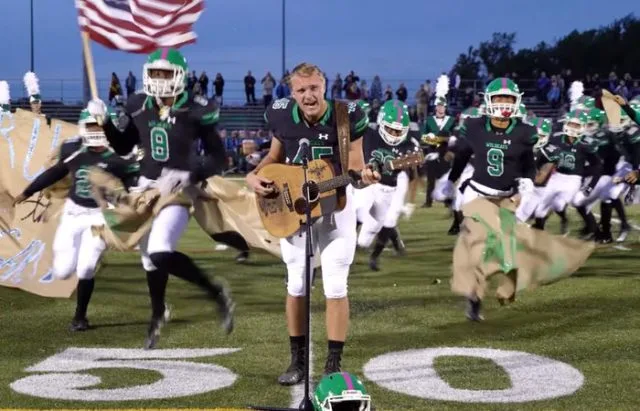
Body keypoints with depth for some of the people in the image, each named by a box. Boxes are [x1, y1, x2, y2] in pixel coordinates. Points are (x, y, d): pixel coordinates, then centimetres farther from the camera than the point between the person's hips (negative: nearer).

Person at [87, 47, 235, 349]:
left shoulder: (195, 111, -13)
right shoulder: (140, 107, 0)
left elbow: (218, 158, -9)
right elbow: (124, 148, 13)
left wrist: (190, 175, -22)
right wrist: (104, 122, 0)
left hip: (178, 189, -5)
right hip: (148, 187, 5)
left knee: (160, 253, -26)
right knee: (149, 256, 16)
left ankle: (216, 293, -6)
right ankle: (158, 313, 43)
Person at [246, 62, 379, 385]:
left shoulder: (346, 117, -15)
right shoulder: (281, 116, -8)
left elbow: (353, 166, -9)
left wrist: (365, 176, -31)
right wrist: (254, 176, -9)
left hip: (336, 206, -2)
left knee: (335, 286, -3)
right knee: (296, 285, 8)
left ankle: (334, 365, 7)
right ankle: (298, 361, 21)